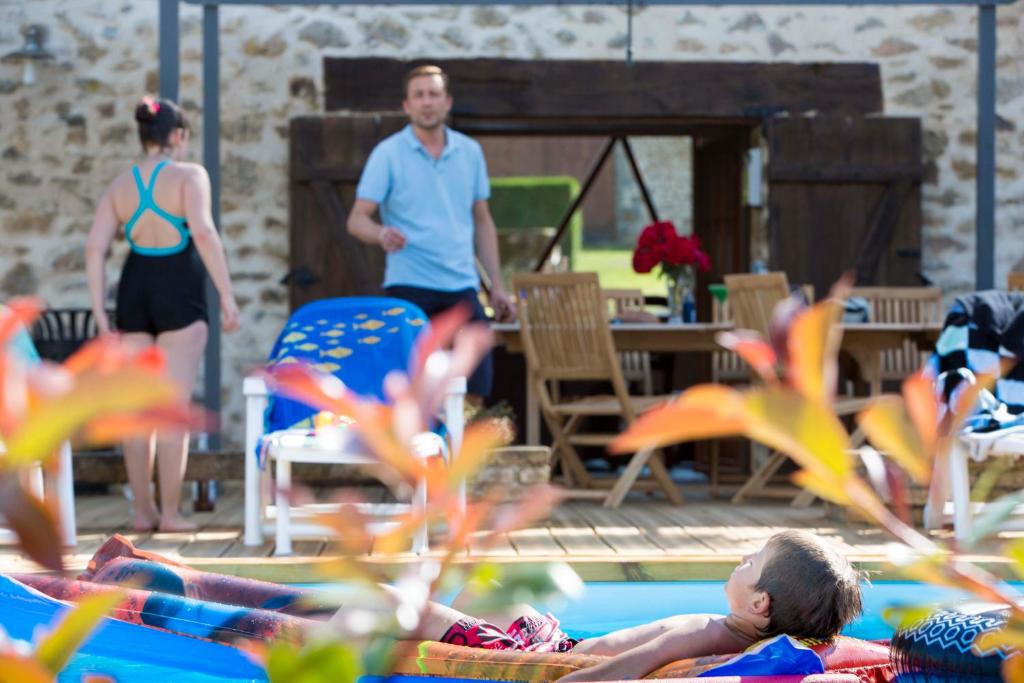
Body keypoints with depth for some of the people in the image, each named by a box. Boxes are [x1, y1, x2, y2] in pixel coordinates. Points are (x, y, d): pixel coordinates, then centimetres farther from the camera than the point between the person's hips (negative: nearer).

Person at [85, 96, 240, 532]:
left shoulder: (120, 185, 8)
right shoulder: (189, 175, -5)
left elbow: (95, 247, 1)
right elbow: (203, 233, -18)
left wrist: (99, 312, 4)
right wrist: (227, 296, -16)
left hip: (134, 288, 4)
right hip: (179, 290, -4)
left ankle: (143, 510, 14)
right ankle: (170, 512, -1)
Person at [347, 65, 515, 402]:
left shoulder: (470, 152, 12)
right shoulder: (388, 153, -1)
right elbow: (357, 219, -6)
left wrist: (497, 285, 13)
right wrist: (381, 234, -29)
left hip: (462, 287, 4)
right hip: (409, 286, -4)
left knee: (477, 386, -2)